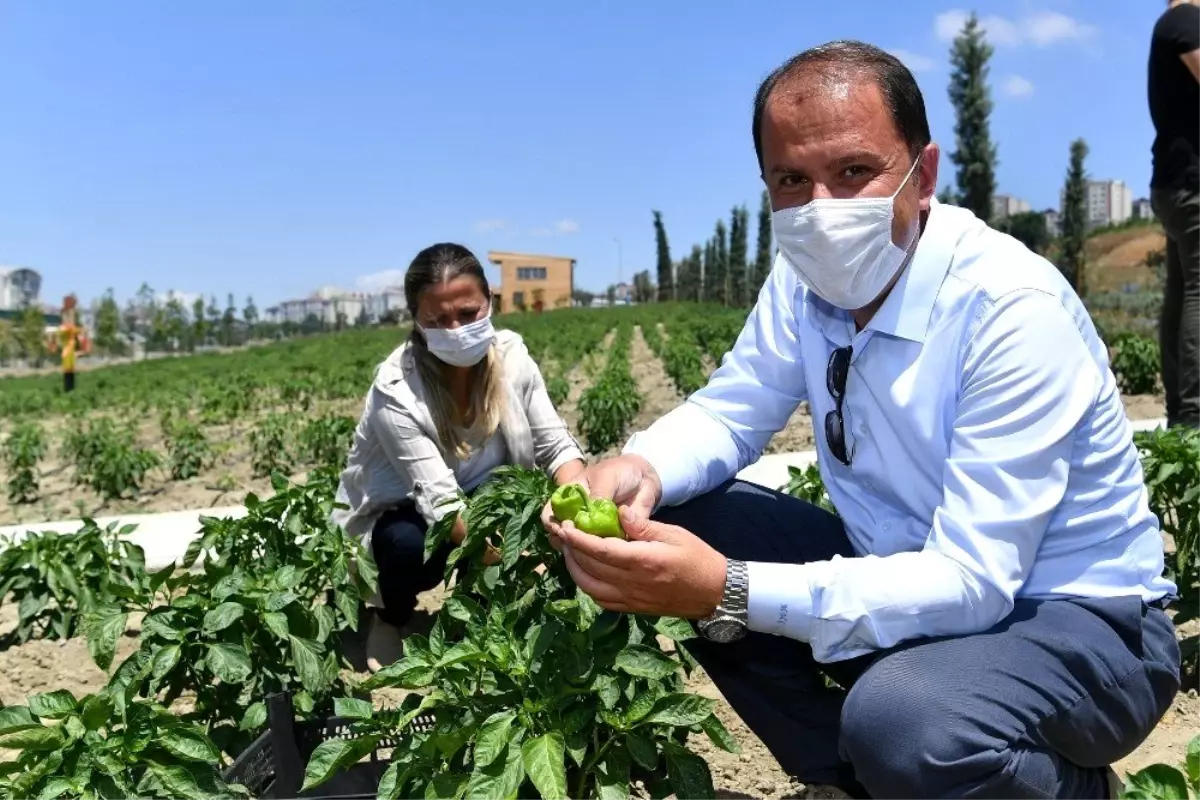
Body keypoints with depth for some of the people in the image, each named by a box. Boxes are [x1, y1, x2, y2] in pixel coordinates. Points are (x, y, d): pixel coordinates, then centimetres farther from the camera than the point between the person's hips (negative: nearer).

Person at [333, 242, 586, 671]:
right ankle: (390, 619, 1)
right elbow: (440, 501, -34)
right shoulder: (396, 390, -30)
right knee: (412, 544, -36)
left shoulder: (511, 355, -17)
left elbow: (555, 443, -17)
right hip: (391, 517, -3)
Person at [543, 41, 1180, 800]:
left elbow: (975, 583, -31)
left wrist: (727, 592, -41)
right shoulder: (806, 278, -5)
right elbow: (729, 408, 2)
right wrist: (638, 469, -23)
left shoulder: (1015, 308, -27)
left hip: (1074, 619, -6)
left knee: (901, 721, -38)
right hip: (910, 577, 6)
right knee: (674, 521, -10)